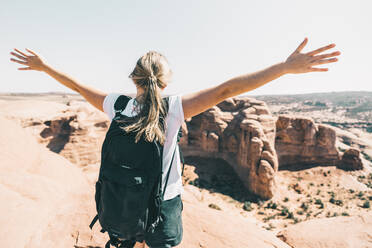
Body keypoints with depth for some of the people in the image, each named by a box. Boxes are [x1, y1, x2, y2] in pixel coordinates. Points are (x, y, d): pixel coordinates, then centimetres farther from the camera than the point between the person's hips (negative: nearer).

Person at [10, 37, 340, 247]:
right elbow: (224, 90, -27)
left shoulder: (118, 105, -10)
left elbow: (79, 87, 3)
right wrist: (284, 67, -27)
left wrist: (43, 66, 20)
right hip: (164, 202, -3)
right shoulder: (173, 108, -21)